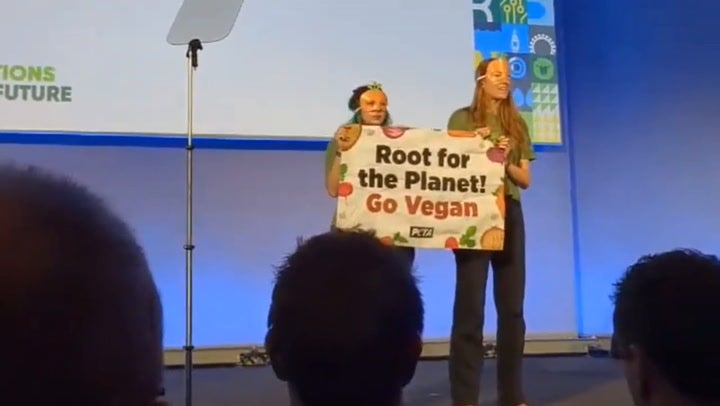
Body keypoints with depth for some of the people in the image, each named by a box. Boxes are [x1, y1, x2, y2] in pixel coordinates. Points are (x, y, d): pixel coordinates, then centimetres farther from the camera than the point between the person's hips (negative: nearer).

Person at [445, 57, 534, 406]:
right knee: (470, 305, -5)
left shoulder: (516, 124, 13)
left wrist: (506, 161, -7)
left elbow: (525, 179, 11)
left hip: (509, 214, 4)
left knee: (512, 305, 6)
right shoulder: (462, 119, 2)